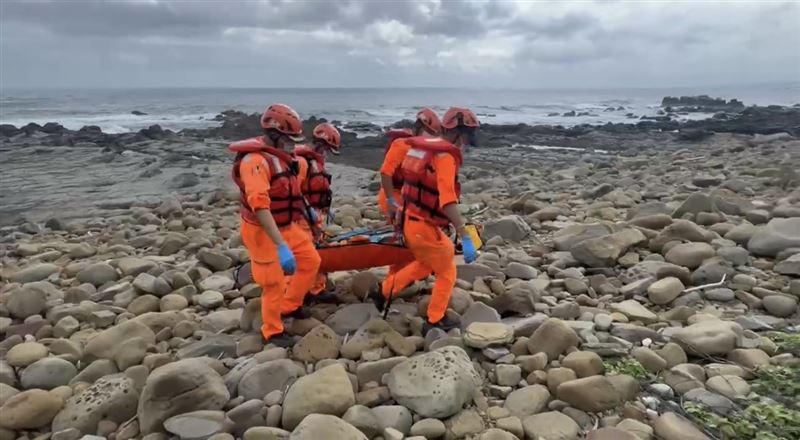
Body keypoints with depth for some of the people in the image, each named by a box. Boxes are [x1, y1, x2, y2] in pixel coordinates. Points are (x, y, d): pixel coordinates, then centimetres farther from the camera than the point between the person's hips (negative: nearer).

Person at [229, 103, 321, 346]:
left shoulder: (278, 155, 5)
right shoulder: (255, 159, -26)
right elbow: (259, 205, -37)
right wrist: (281, 246, -41)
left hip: (287, 226, 9)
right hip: (263, 232, -9)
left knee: (311, 261, 16)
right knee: (274, 284, 2)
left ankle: (290, 305, 33)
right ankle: (272, 331, 23)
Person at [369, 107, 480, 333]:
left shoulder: (426, 147, 8)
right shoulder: (445, 156, -20)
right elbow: (448, 201, -30)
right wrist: (466, 237, -31)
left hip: (410, 220, 9)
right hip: (424, 227, -9)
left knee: (426, 263, 30)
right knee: (447, 273, 12)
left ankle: (384, 291, 32)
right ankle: (436, 321, 24)